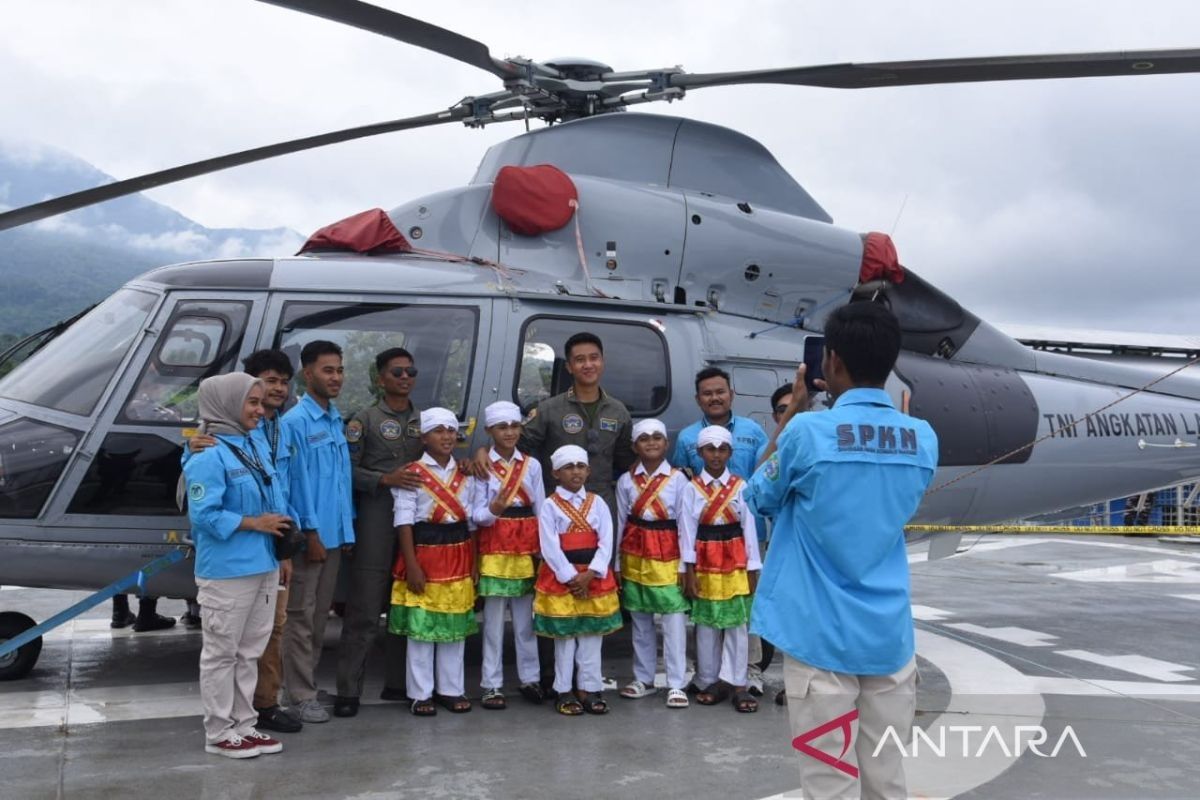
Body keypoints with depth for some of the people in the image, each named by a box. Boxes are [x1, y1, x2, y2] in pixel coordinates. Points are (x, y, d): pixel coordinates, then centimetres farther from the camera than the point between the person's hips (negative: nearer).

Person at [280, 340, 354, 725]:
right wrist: (310, 532, -15)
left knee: (320, 614, 15)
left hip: (334, 533, 8)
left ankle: (309, 682, 25)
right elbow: (298, 481, -14)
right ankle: (301, 694, 8)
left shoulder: (337, 420, 12)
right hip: (310, 534, -8)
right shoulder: (295, 421, -12)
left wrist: (347, 527, 12)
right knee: (302, 615, 1)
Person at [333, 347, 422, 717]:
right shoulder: (365, 419, 1)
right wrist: (386, 479, -18)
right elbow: (348, 469, -7)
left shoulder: (424, 420, 16)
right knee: (364, 610, -4)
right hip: (375, 519, -5)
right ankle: (348, 690, 1)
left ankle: (397, 682, 21)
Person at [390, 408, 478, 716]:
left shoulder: (465, 476, 10)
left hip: (459, 555, 5)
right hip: (425, 554, -4)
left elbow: (471, 521, 12)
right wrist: (411, 565, -15)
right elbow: (404, 522, -8)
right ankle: (421, 694, 10)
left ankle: (452, 689, 20)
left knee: (456, 626, 9)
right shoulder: (412, 474, -5)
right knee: (421, 626, 0)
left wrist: (473, 562, 7)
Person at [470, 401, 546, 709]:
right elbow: (477, 514, -6)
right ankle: (492, 685, 7)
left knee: (526, 617, 9)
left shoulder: (532, 465, 7)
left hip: (527, 547, 3)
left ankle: (530, 678, 19)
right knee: (494, 618, 0)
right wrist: (494, 509, -27)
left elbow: (541, 510, 8)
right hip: (494, 547, -2)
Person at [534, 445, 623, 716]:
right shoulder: (550, 505, -4)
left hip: (595, 577, 3)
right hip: (561, 577, -2)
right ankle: (564, 692, 15)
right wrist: (571, 577, -14)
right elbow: (550, 547, -10)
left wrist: (589, 574, -14)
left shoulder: (597, 503, 3)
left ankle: (589, 689, 17)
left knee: (592, 636, 7)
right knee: (564, 637, 5)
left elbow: (606, 543, -3)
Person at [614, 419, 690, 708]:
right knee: (640, 621, 11)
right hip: (635, 556, 3)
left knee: (674, 620, -5)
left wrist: (684, 565, -5)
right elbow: (620, 523, 7)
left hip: (667, 556, -3)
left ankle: (675, 684, 1)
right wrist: (617, 564, 6)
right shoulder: (626, 481, 5)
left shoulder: (677, 479, -3)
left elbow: (684, 524, -2)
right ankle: (643, 679, 23)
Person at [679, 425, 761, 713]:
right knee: (706, 625, 8)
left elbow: (749, 528, -1)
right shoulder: (692, 489, -2)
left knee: (737, 624, 3)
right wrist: (689, 572, -6)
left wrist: (753, 569, -3)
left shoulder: (740, 486, -1)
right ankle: (710, 682, 20)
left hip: (735, 563, 0)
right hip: (705, 563, 0)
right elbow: (687, 531, -3)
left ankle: (737, 684, 10)